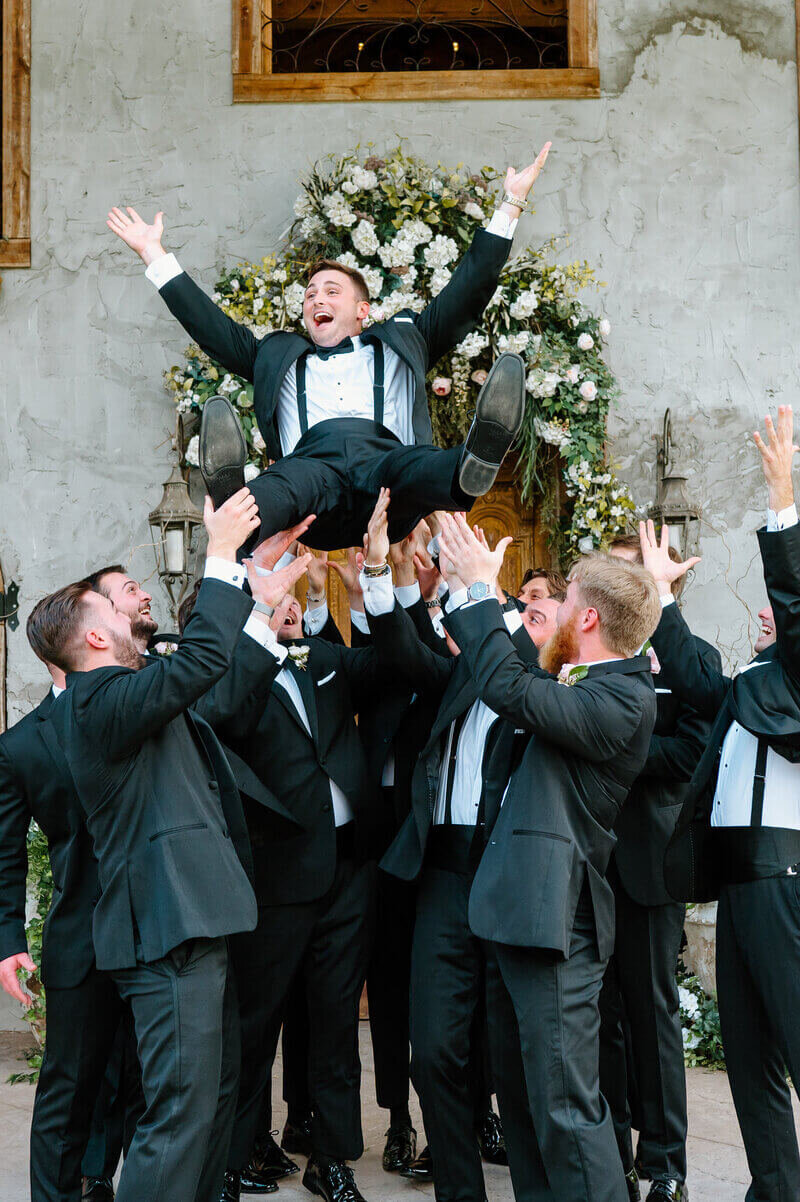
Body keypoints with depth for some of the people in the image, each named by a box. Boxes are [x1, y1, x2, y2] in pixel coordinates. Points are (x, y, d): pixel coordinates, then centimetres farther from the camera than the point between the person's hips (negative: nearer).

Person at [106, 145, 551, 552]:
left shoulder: (400, 343, 38)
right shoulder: (279, 356, 40)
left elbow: (468, 296, 35)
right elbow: (210, 325, 38)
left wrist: (511, 206, 34)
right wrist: (155, 254, 39)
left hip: (386, 454, -1)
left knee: (414, 468, -39)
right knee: (286, 482, -38)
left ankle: (474, 465, -69)